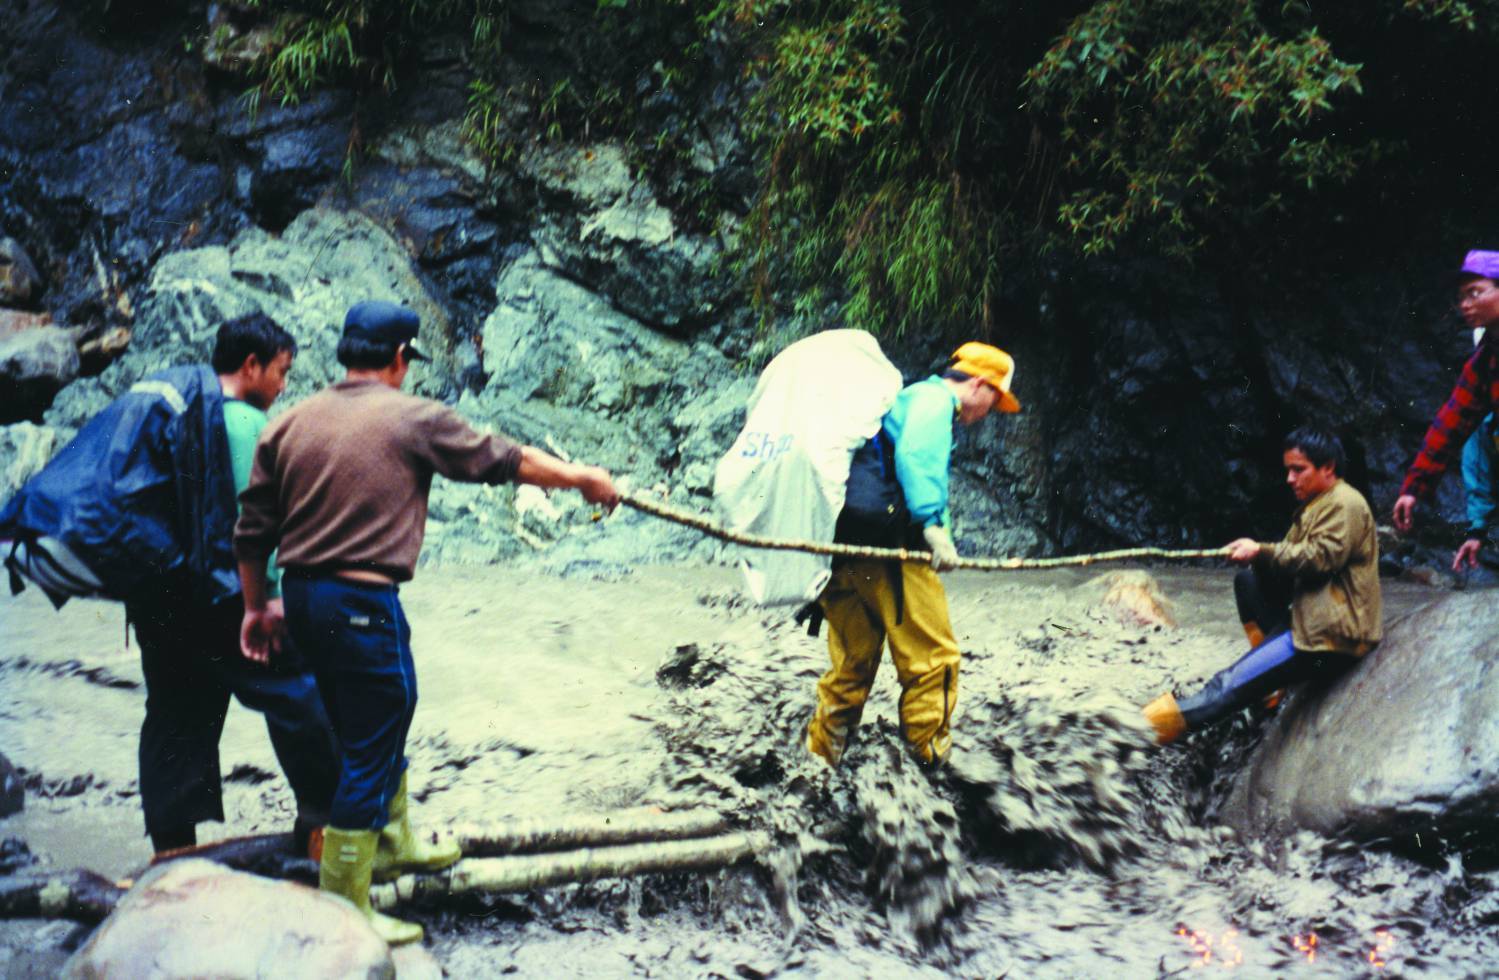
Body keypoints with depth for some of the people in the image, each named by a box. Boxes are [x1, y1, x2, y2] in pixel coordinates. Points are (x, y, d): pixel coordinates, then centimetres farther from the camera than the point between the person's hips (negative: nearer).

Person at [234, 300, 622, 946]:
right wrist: (583, 479, 14)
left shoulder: (289, 424, 8)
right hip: (363, 603, -7)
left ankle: (392, 844, 43)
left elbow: (252, 529, 9)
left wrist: (257, 607, 20)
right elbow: (505, 461, 1)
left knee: (372, 726, 26)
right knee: (370, 752, 2)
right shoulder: (413, 419, -8)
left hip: (301, 597, 8)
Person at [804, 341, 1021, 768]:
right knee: (933, 655, -3)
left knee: (852, 662, 16)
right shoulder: (934, 397, 0)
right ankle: (931, 758, 0)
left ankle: (820, 757, 18)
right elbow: (917, 457, -18)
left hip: (840, 541, 10)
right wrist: (933, 525, -26)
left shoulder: (905, 398, 31)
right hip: (883, 539, -10)